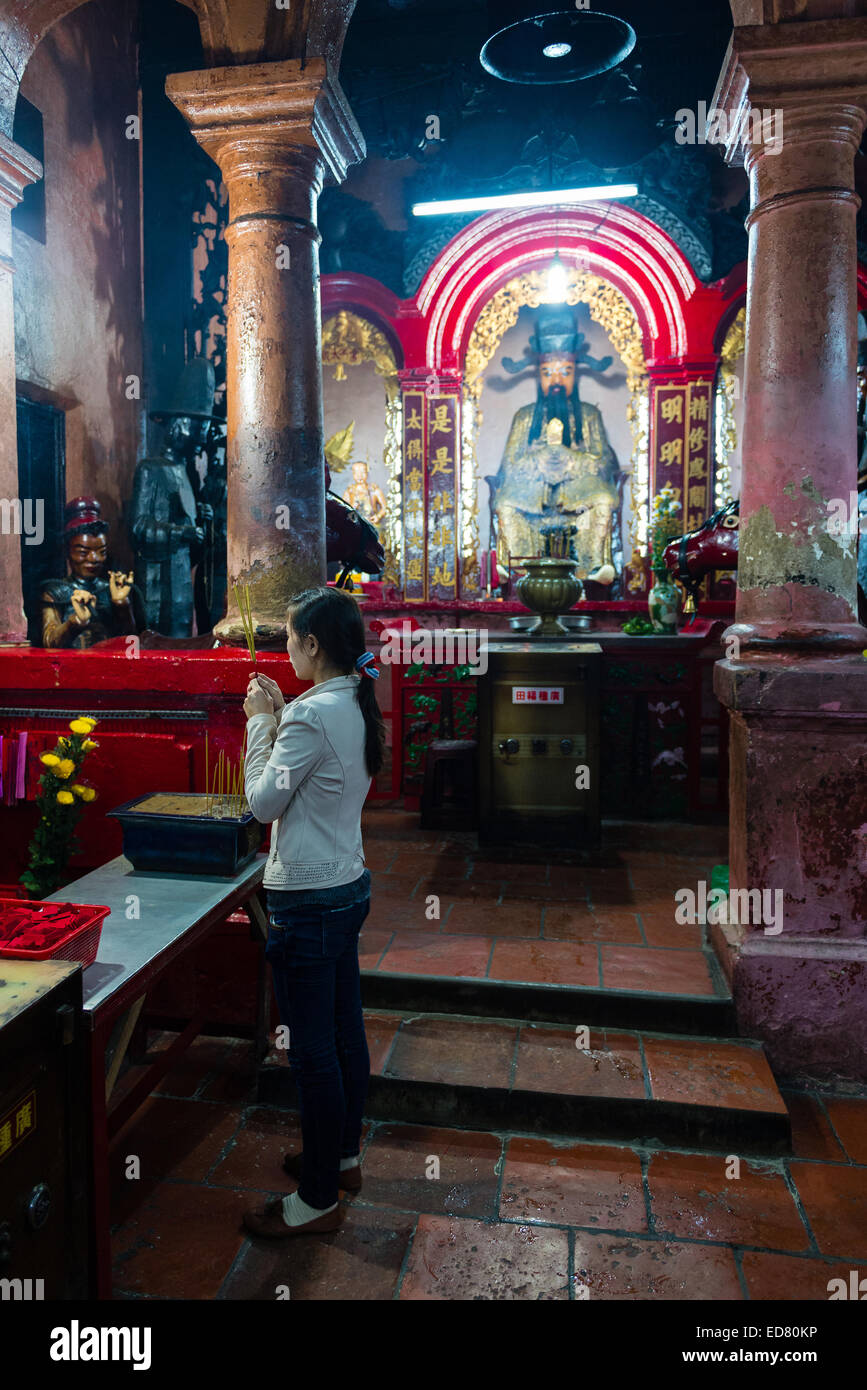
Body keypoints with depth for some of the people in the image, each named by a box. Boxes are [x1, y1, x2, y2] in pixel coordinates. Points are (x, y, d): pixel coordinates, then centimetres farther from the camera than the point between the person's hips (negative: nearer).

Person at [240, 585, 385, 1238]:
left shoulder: (312, 713, -22)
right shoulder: (358, 706, 7)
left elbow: (264, 801, -15)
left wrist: (260, 721, -7)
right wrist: (278, 717, 7)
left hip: (308, 899, -10)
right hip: (349, 885, 10)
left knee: (313, 1051, 4)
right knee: (346, 1031, 21)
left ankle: (319, 1199, 21)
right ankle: (344, 1154, 39)